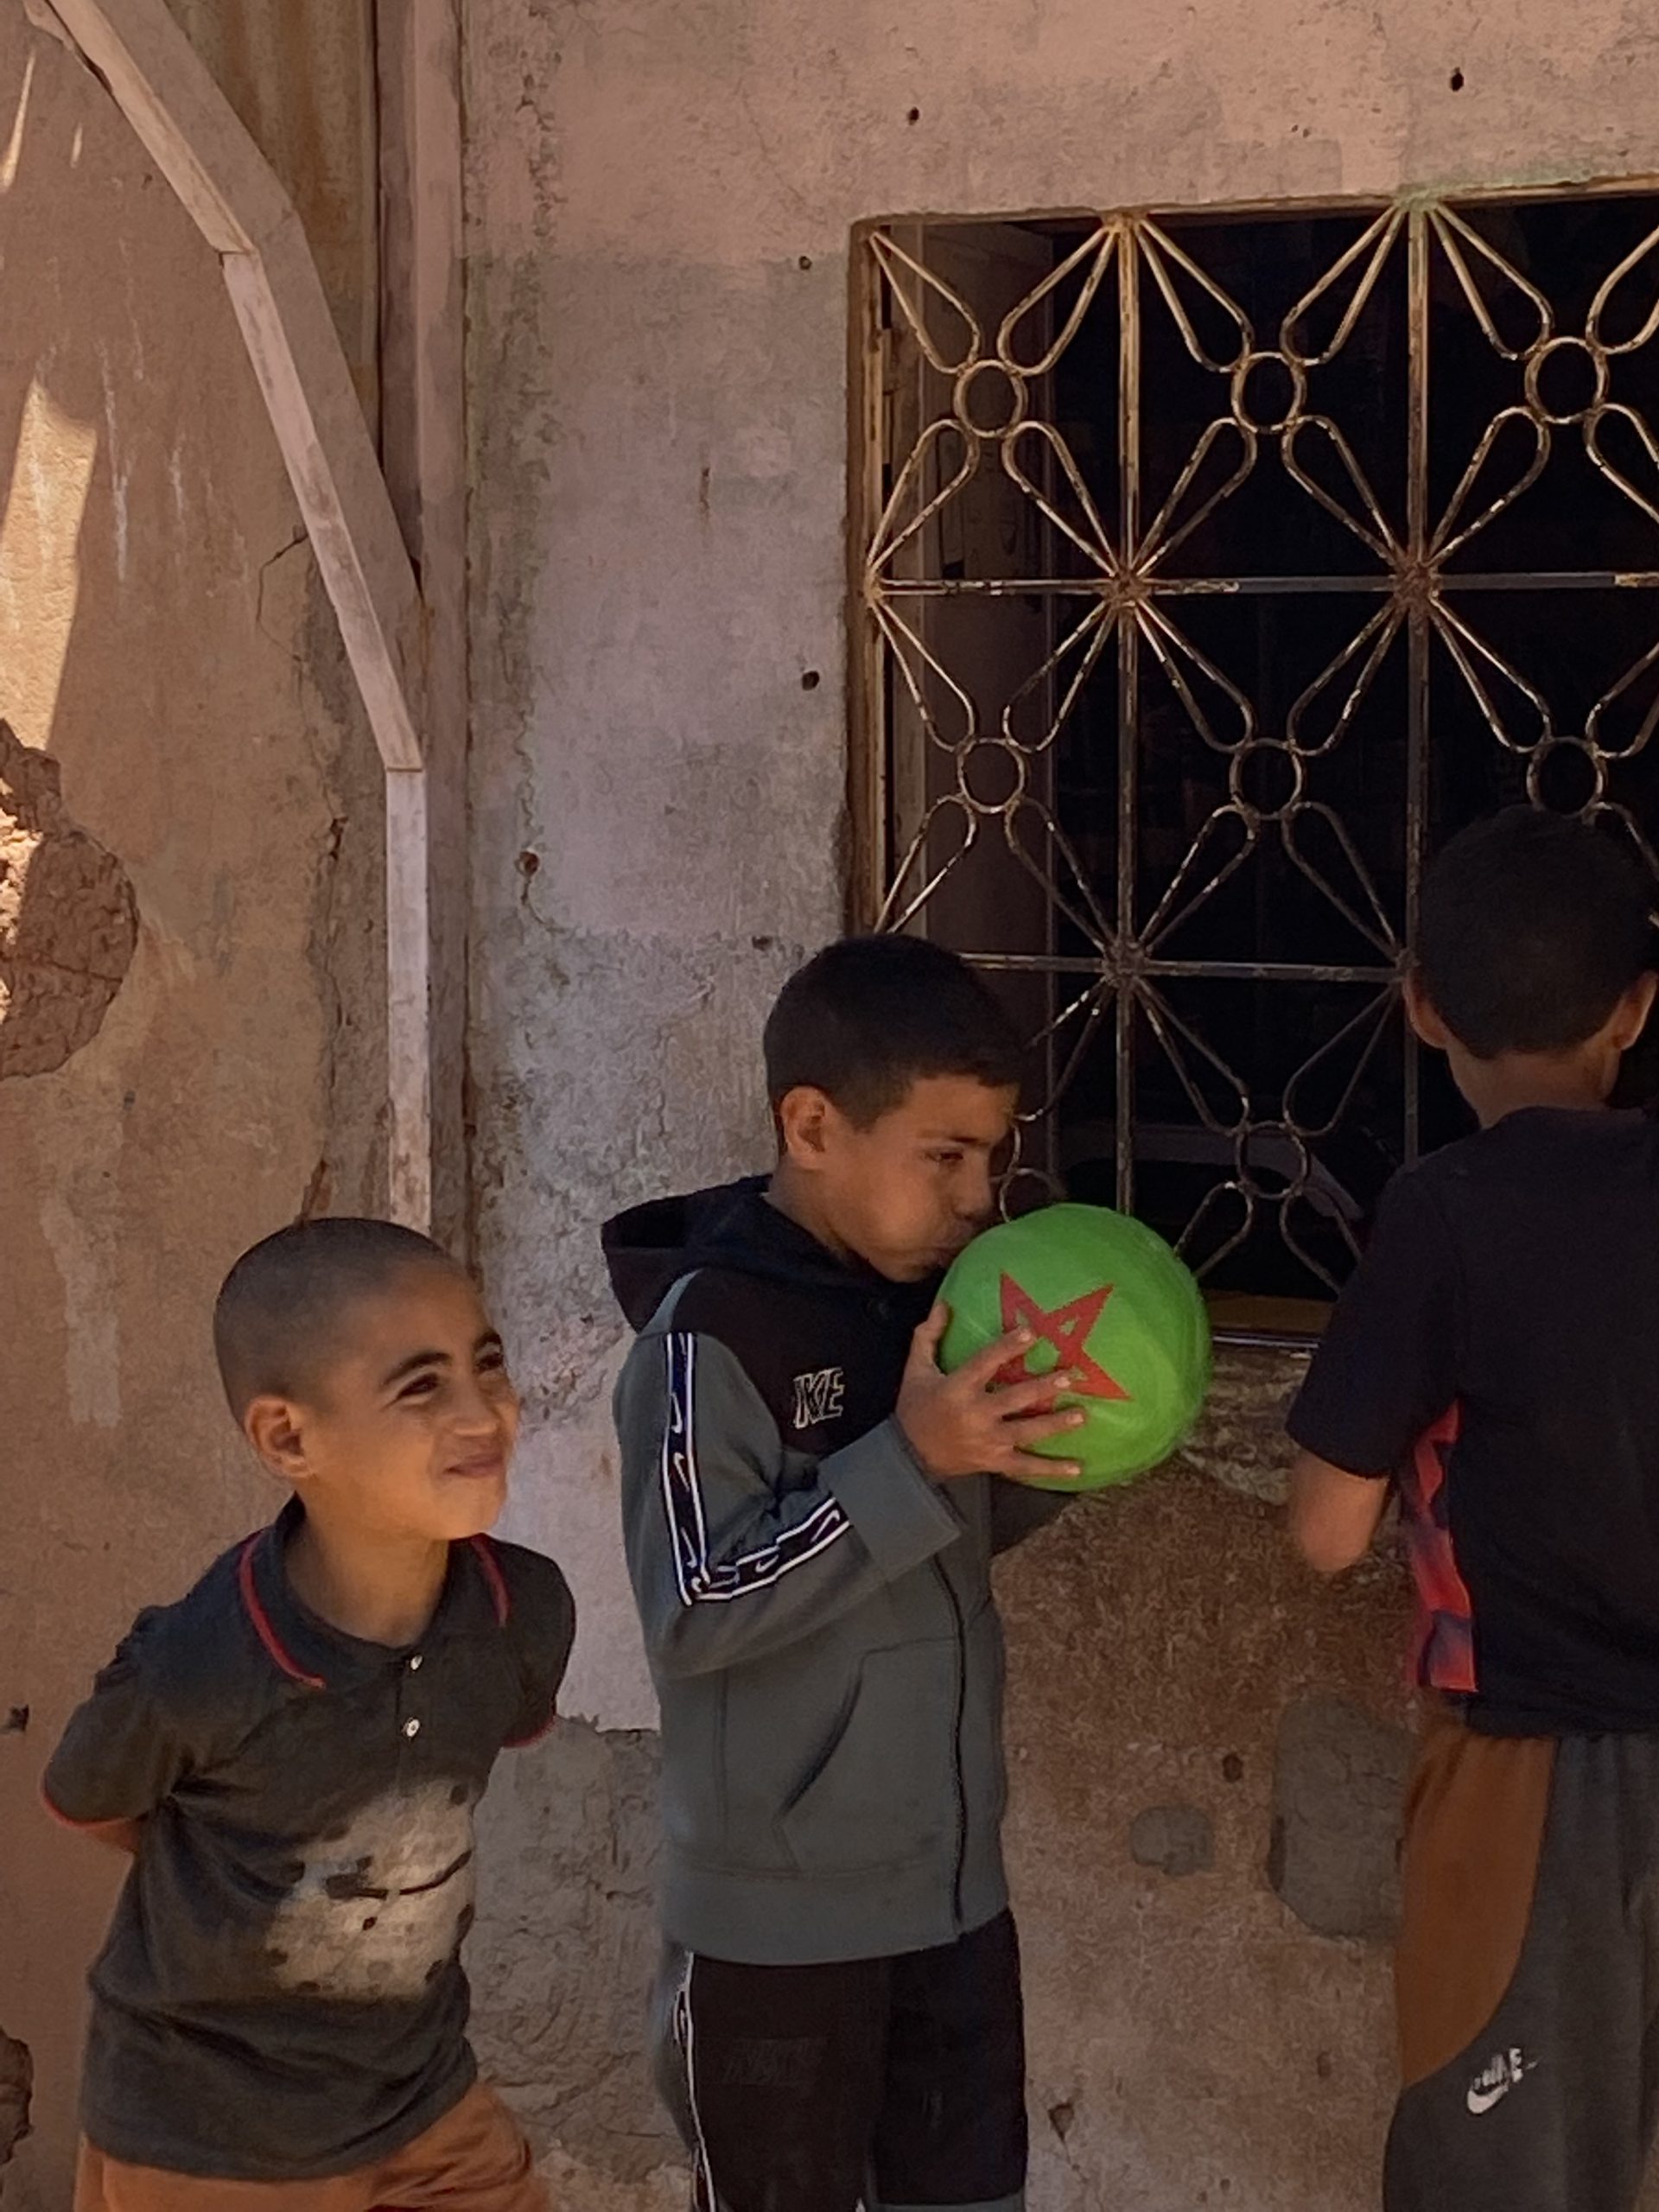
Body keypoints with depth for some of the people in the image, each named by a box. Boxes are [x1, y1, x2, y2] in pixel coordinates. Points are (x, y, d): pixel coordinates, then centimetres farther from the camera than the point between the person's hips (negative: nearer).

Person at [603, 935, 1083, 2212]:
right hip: (781, 1916, -7)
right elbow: (695, 1618, -23)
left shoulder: (926, 1295, 3)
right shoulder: (712, 1334, -19)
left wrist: (1051, 1437, -5)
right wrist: (909, 1459, -27)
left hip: (954, 1887, 7)